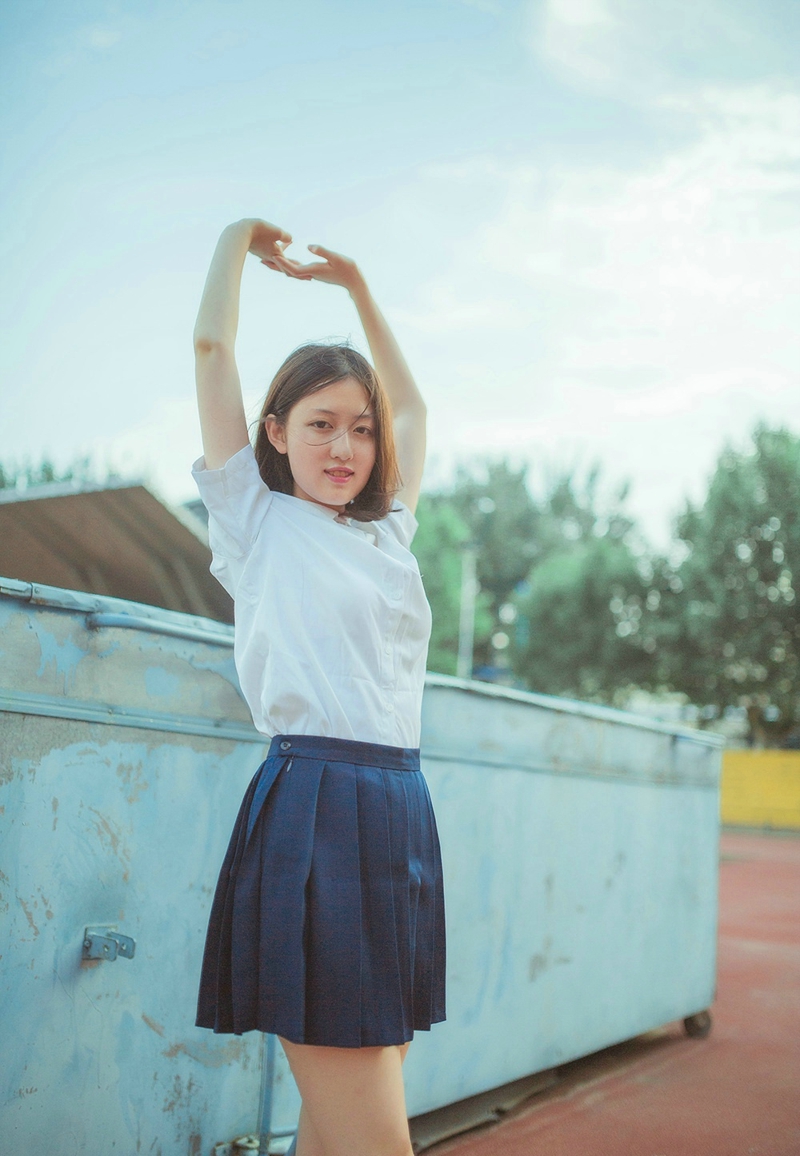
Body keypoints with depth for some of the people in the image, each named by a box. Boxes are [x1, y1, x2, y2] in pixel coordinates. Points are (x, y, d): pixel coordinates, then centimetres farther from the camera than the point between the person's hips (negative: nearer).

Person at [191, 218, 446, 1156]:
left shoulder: (389, 531, 18)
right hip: (311, 806, -6)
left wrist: (353, 284, 34)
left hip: (400, 809, 6)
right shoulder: (259, 521, 5)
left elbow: (411, 405, 33)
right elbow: (212, 346, 6)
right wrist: (239, 239, 20)